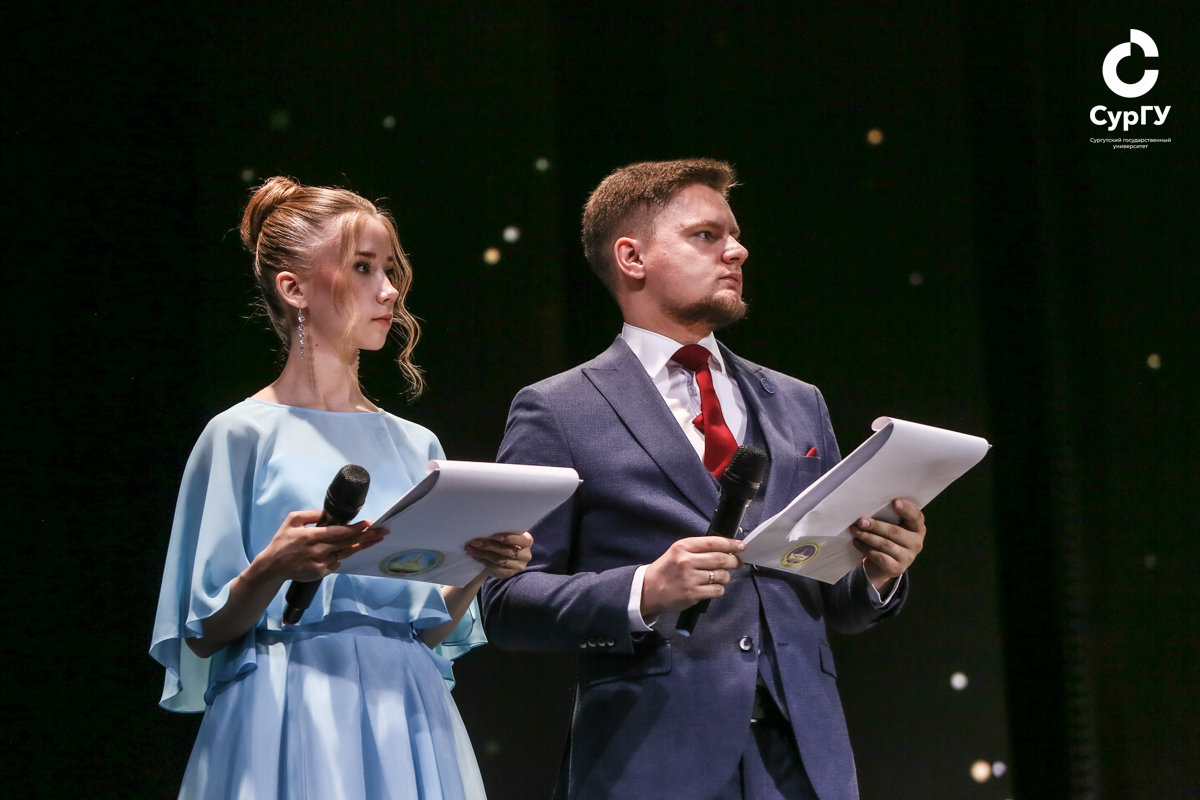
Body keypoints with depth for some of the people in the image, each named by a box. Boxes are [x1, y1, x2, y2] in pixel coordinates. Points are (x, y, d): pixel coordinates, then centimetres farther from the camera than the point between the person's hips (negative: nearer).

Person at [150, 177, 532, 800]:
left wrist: (477, 571, -6)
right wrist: (273, 570, -21)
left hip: (407, 720, 4)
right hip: (290, 721, -4)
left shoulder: (414, 445, 11)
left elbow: (430, 631, 12)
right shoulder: (245, 434, -3)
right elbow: (202, 637, -3)